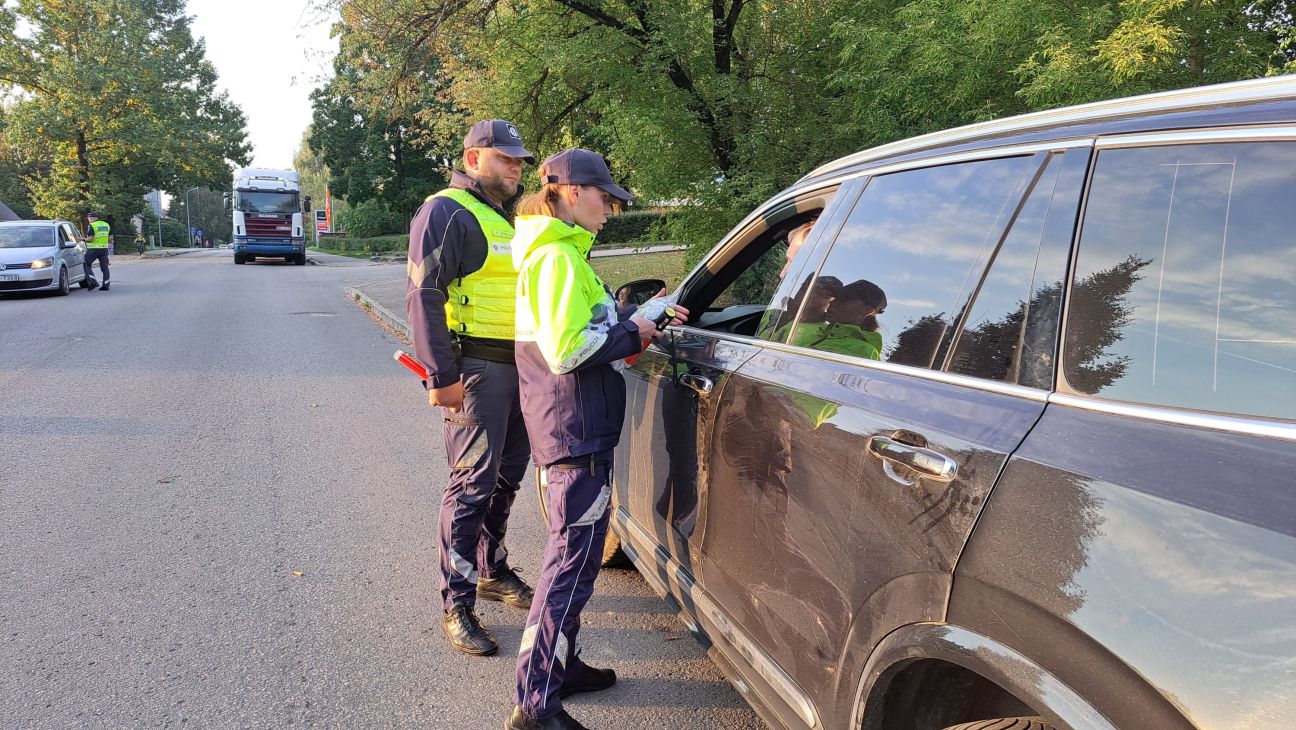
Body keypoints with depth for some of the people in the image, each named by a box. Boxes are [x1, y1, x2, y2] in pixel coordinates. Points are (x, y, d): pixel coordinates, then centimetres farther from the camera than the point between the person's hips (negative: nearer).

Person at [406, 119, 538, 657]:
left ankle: (492, 571, 34)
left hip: (517, 366, 9)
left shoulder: (509, 217, 20)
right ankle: (456, 605, 1)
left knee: (506, 476, 17)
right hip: (475, 369, -9)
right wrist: (441, 376, -21)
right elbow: (424, 295, -16)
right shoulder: (447, 213, -8)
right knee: (473, 482, -7)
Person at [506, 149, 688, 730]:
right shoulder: (556, 256, -16)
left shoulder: (561, 252, 17)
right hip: (576, 431, -11)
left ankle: (562, 666, 33)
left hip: (574, 428, 11)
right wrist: (632, 333, -12)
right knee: (573, 558, -6)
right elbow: (567, 351, -24)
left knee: (574, 551, 20)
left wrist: (637, 318, 11)